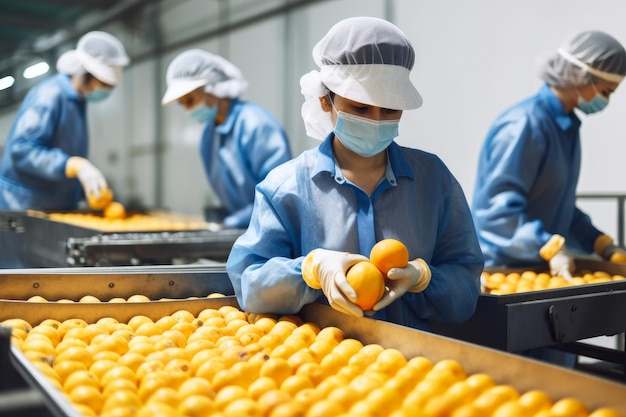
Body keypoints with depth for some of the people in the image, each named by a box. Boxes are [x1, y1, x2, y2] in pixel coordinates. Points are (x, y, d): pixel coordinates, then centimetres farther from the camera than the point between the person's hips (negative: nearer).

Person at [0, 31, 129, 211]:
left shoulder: (78, 101, 11)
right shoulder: (50, 95, -15)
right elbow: (22, 150, -25)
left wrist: (93, 189, 6)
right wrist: (77, 166, -34)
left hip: (59, 208, 8)